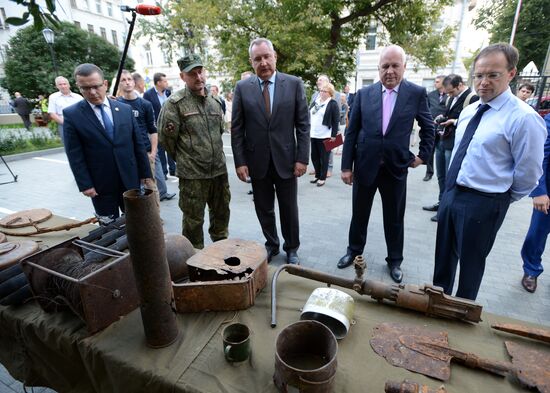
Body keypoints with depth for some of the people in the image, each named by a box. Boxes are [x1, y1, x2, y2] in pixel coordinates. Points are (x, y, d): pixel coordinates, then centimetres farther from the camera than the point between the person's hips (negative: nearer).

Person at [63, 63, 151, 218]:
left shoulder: (125, 109, 3)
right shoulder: (71, 114, -4)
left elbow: (138, 144, 4)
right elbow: (74, 155, -4)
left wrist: (145, 173, 4)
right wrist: (85, 184, -8)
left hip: (130, 179, 2)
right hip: (100, 184, -2)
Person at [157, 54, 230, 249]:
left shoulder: (214, 102, 8)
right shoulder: (175, 103, -10)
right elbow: (166, 136, -8)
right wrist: (183, 158, 3)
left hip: (219, 169, 6)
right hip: (192, 173, -5)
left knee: (221, 213, 18)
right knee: (193, 220, 7)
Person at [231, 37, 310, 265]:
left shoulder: (294, 84, -1)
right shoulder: (242, 88, 1)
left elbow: (303, 124, -2)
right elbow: (237, 129, 1)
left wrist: (302, 158, -7)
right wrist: (239, 161, -5)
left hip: (286, 159, -1)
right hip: (257, 161, 1)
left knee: (289, 209, 11)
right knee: (264, 209, 13)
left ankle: (291, 249, 31)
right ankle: (271, 245, 35)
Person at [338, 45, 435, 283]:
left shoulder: (417, 93, -2)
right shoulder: (364, 94, 0)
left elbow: (428, 128, 10)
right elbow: (351, 132, 0)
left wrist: (423, 155, 5)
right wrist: (346, 166, -2)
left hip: (396, 167, -1)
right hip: (365, 165, 1)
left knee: (394, 218, 11)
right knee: (359, 214, 14)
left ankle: (394, 260, 30)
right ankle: (354, 250, 35)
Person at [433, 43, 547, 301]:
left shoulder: (524, 118, -16)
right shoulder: (468, 111, 6)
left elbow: (528, 174, -12)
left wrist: (499, 200, 0)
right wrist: (453, 189, 15)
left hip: (483, 203, -7)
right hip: (451, 193, 7)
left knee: (471, 261, 12)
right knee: (444, 253, 20)